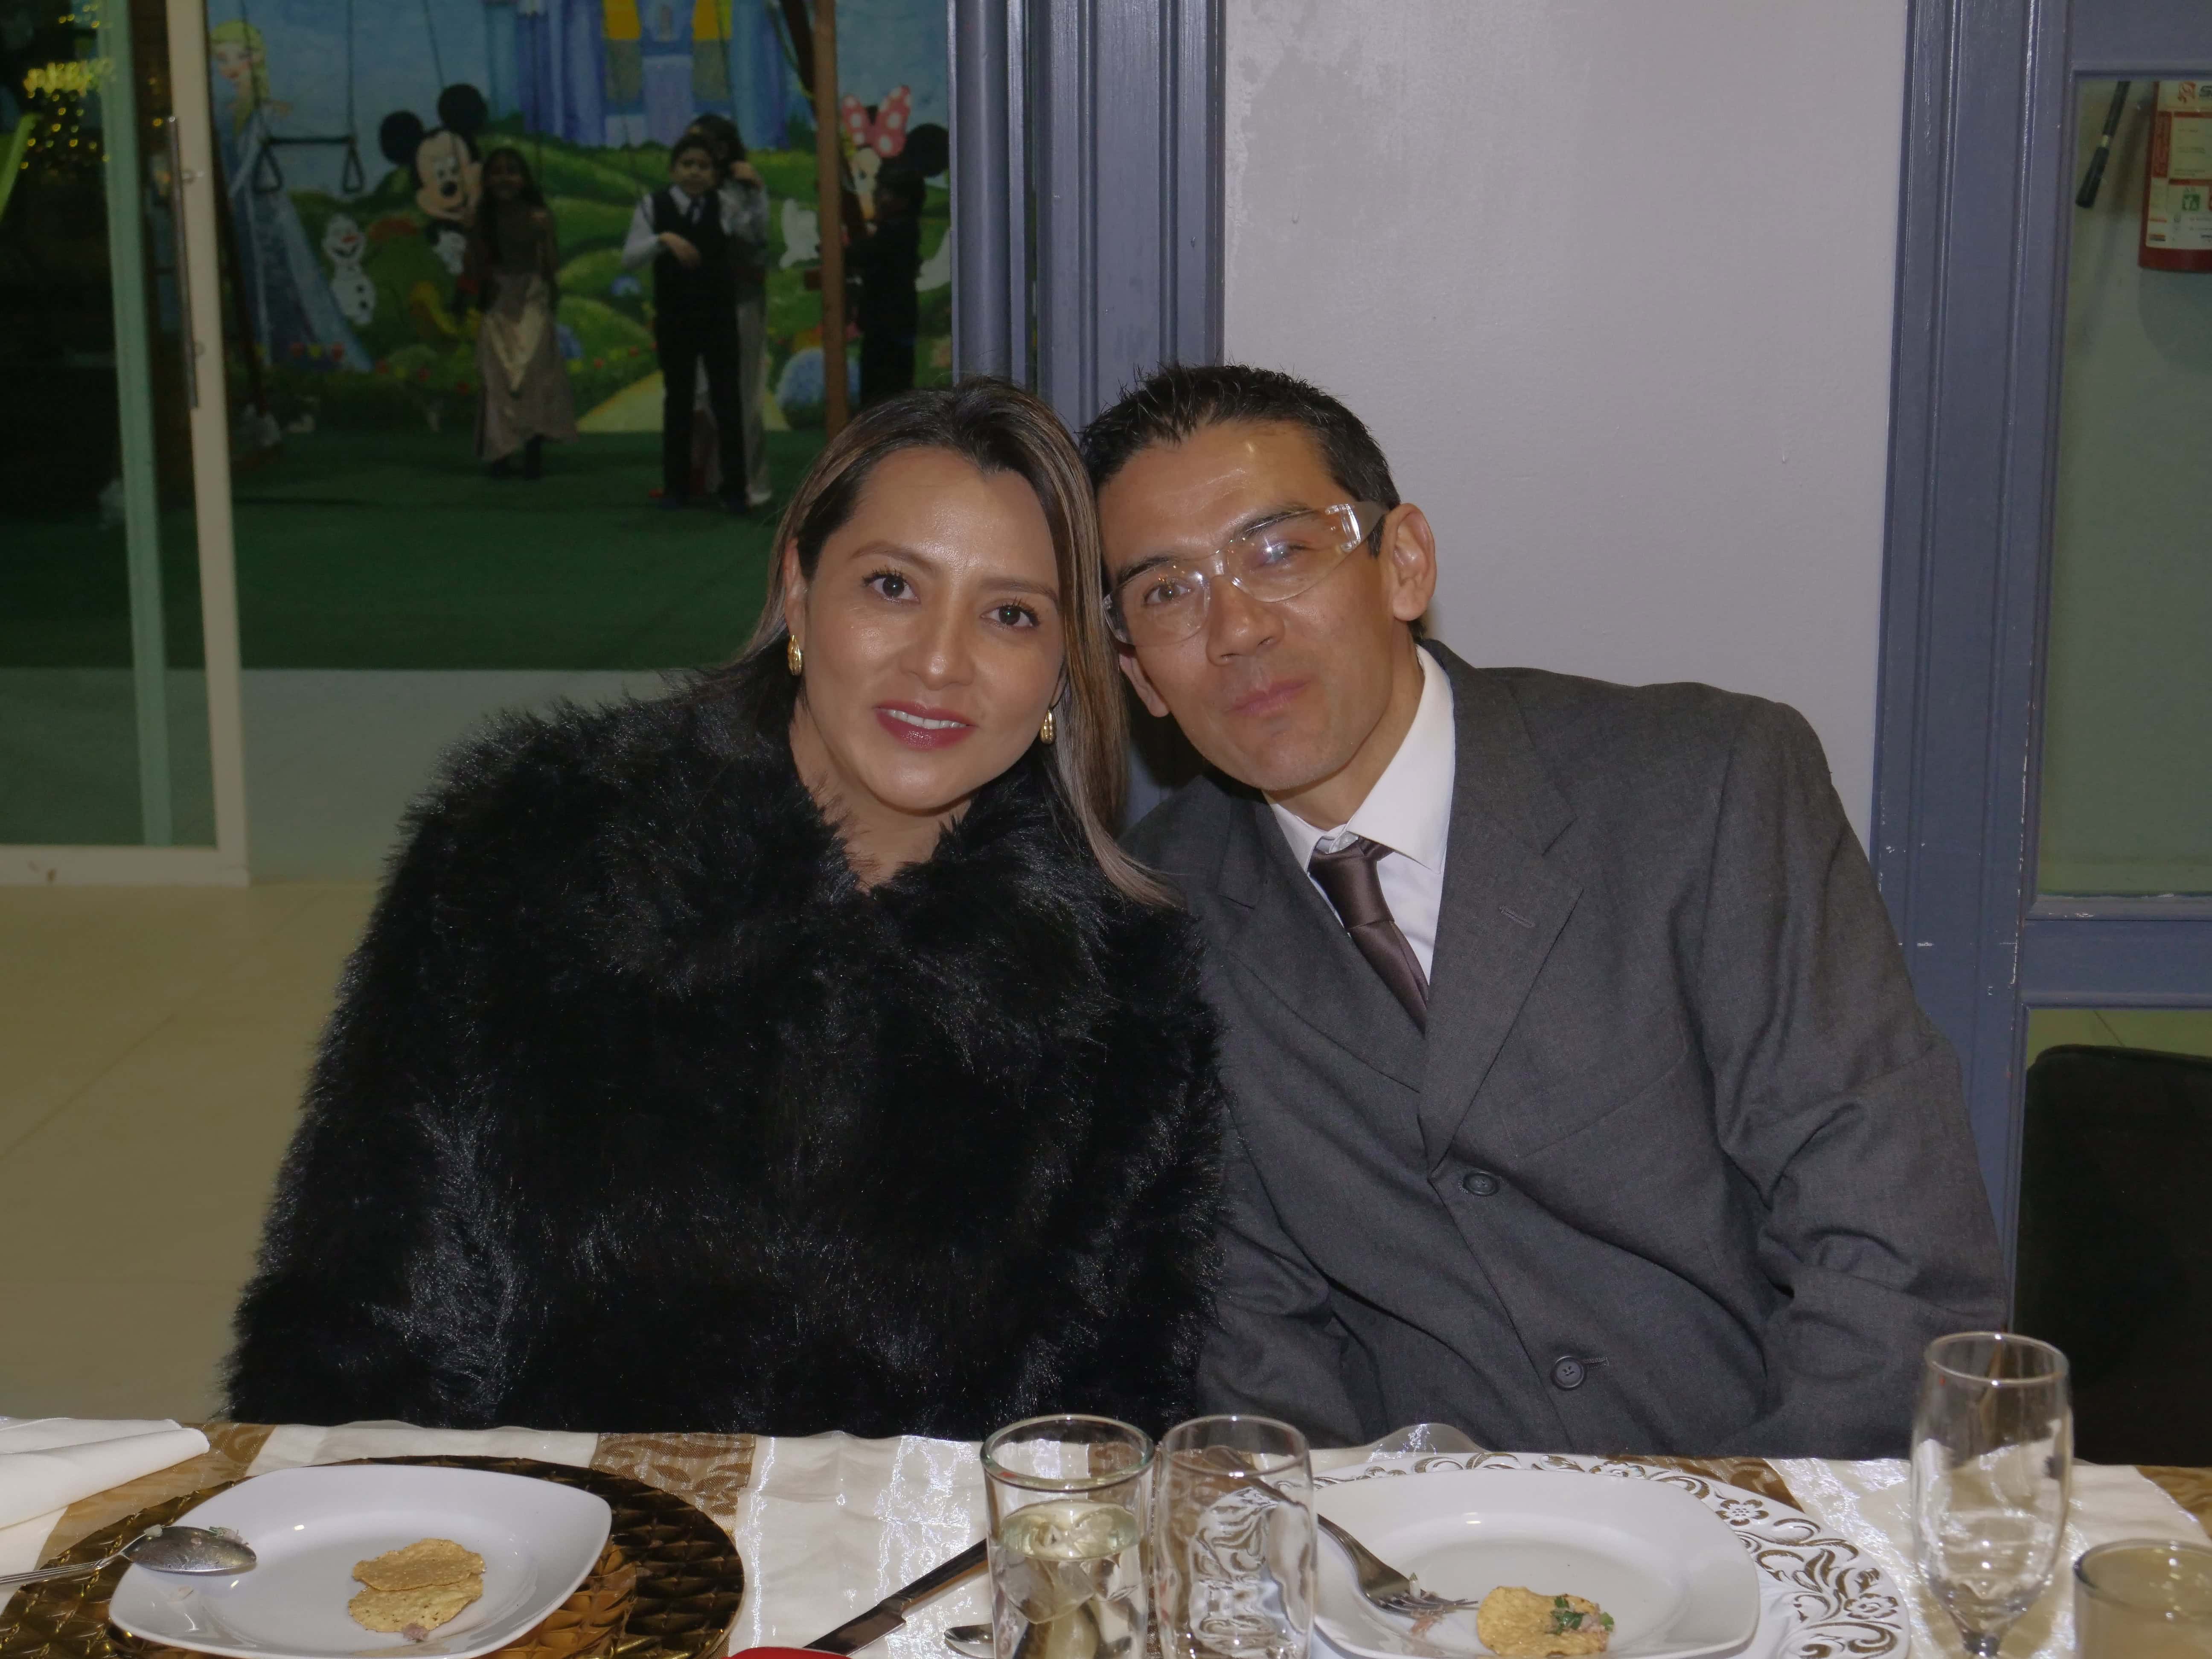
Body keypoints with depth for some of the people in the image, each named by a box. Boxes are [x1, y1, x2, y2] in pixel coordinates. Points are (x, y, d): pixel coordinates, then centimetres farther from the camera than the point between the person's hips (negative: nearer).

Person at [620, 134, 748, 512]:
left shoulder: (724, 207, 0)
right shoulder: (654, 206, -2)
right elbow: (628, 259, -9)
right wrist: (663, 239, -23)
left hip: (719, 316, 0)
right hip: (674, 318, 0)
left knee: (726, 398, -1)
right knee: (678, 399, 9)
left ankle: (734, 487, 5)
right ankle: (676, 486, 19)